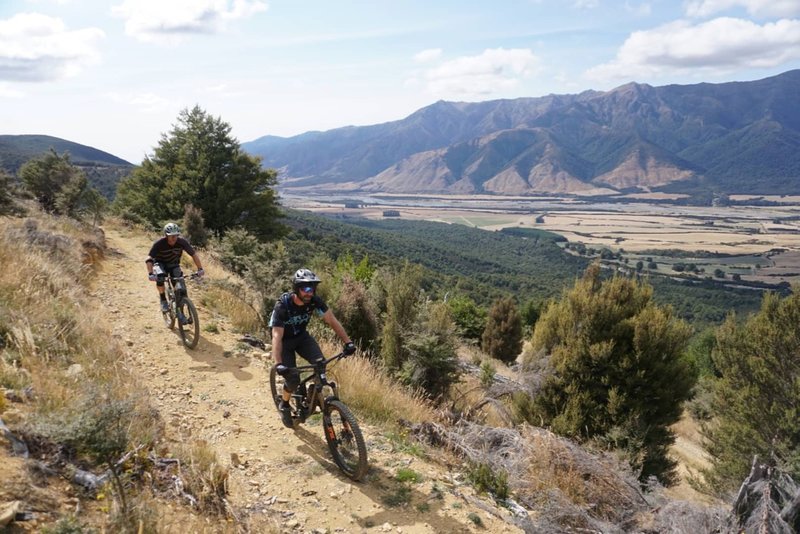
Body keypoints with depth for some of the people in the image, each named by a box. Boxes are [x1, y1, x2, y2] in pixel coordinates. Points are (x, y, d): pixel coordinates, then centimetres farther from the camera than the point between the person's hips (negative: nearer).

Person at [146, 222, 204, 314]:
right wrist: (150, 274, -50)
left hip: (173, 263, 2)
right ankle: (163, 300, -13)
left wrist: (200, 269, -26)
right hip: (160, 263, -2)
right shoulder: (159, 243, -31)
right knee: (160, 277, -32)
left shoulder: (182, 242, -26)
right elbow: (149, 259, -35)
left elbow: (194, 254, -17)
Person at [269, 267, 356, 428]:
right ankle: (284, 405, 16)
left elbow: (332, 320, -17)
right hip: (285, 340, -3)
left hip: (302, 336, 3)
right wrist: (278, 364, -50)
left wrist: (348, 342, -28)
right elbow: (276, 337, -38)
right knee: (293, 379, -14)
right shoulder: (282, 306, -33)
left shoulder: (315, 301, -22)